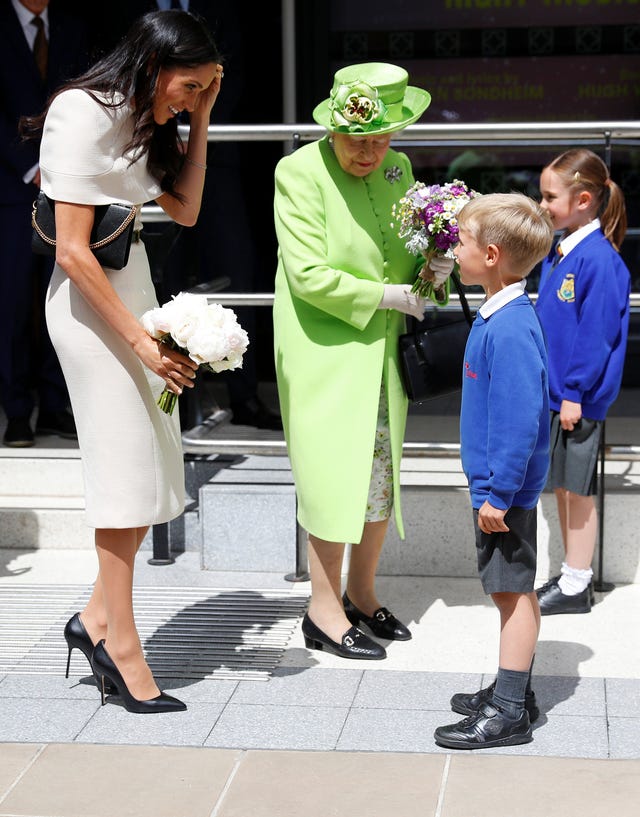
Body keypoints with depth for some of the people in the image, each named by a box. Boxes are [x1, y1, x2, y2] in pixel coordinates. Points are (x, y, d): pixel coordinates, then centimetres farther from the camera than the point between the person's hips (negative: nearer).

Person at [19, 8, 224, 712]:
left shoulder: (142, 119, 12)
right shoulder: (84, 113, -16)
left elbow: (184, 211, 12)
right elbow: (74, 253, -20)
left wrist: (200, 118, 5)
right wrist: (140, 340, -19)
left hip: (135, 287, 9)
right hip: (91, 302, -9)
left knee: (155, 463, 7)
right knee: (125, 465, -7)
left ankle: (97, 617, 17)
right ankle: (123, 651, 0)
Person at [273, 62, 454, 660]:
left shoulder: (397, 168, 5)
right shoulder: (300, 172, -14)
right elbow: (309, 275, -20)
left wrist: (434, 268, -5)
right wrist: (388, 295, -17)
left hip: (382, 351, 7)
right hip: (323, 350, -6)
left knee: (382, 472, 12)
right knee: (334, 475, -3)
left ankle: (361, 593, 28)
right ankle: (324, 613, 10)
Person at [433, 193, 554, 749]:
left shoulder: (510, 329, -22)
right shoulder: (499, 318, 10)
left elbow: (521, 417, -25)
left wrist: (500, 493, -23)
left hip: (506, 490, -10)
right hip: (498, 485, 10)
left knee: (513, 591, -2)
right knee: (511, 590, 17)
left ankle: (509, 713, 5)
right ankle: (513, 692, 28)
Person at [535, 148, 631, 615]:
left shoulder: (598, 258, -18)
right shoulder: (559, 252, 9)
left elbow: (597, 332, -20)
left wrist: (575, 393, -19)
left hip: (579, 397, -9)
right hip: (555, 392, 9)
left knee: (577, 488, 1)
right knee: (562, 486, 15)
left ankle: (577, 587, 12)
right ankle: (572, 575, 27)